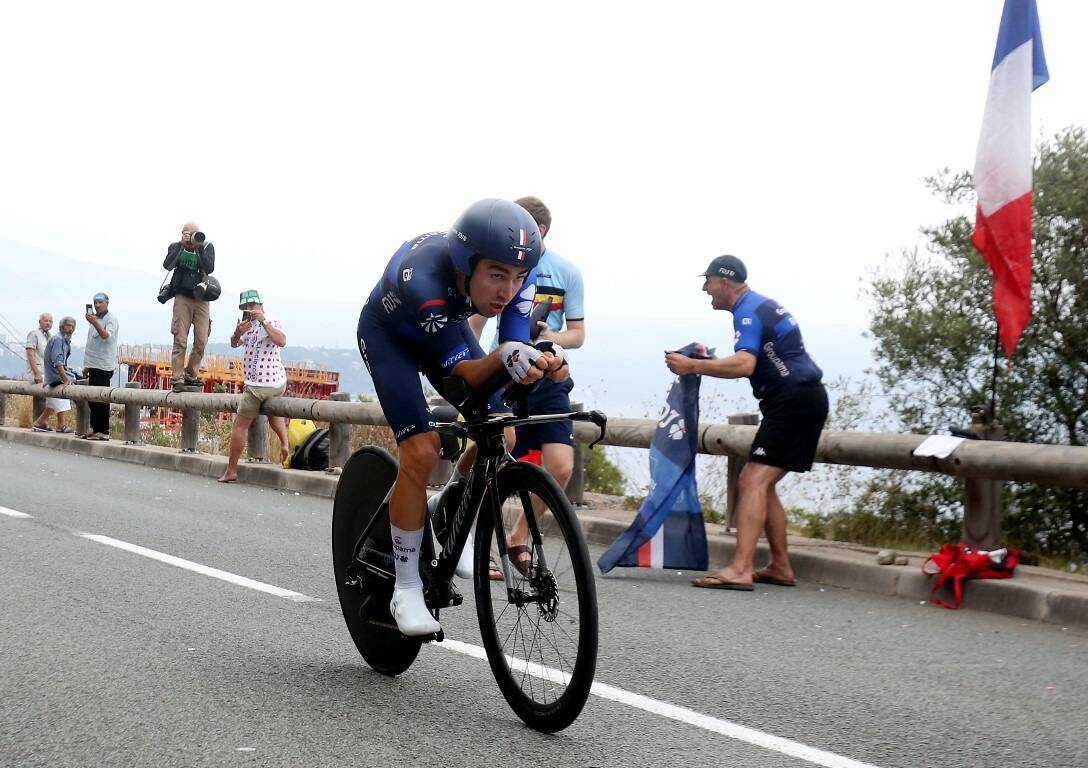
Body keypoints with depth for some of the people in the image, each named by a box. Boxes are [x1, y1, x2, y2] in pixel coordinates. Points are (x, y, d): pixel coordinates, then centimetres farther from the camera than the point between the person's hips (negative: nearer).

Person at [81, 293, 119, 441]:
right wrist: (87, 365, 23)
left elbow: (107, 336, -23)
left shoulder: (111, 319, -5)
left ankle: (103, 431, -8)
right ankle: (95, 429, 13)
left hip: (104, 366, -8)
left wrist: (95, 323, -37)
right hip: (93, 366, 8)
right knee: (92, 400, 8)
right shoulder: (94, 318, 20)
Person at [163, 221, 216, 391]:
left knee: (201, 342, 0)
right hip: (182, 297, -2)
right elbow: (167, 265, -15)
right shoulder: (176, 247, 3)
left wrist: (199, 248, -18)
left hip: (201, 299, 2)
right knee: (180, 340, -7)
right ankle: (177, 379, -5)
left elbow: (210, 268, -11)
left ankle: (190, 375, 14)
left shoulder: (207, 247, 4)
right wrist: (182, 244, -18)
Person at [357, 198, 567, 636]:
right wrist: (503, 357, -60)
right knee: (421, 452, -21)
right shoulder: (423, 278, -43)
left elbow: (516, 345, -27)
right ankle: (406, 590, -8)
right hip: (388, 333, -5)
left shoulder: (515, 268, -29)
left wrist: (541, 361, -49)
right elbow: (464, 374, -40)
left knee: (502, 438, -8)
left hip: (446, 324, 5)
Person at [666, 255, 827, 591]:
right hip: (803, 400, 11)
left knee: (753, 481, -18)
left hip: (794, 401, -11)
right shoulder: (761, 305, 19)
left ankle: (740, 570, -27)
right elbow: (754, 362, 25)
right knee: (762, 484, 14)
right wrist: (709, 361, 15)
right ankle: (780, 566, 16)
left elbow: (744, 364, -30)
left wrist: (693, 366, -28)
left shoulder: (748, 311, -14)